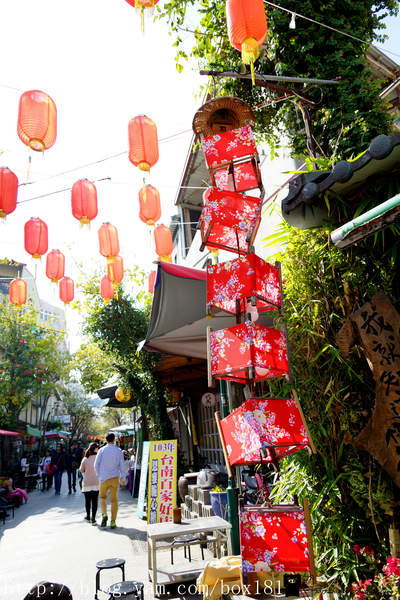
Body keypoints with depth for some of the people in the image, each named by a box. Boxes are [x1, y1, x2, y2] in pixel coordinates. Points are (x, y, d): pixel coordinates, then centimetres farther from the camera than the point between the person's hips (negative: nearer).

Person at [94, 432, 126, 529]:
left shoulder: (102, 450, -5)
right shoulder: (119, 451, -1)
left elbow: (96, 464, -3)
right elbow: (122, 466, 2)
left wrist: (99, 475, 13)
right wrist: (123, 478, 13)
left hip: (103, 478, -1)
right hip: (115, 477, 1)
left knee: (102, 497, 18)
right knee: (114, 499, 9)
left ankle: (104, 514, -2)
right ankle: (113, 522, 10)